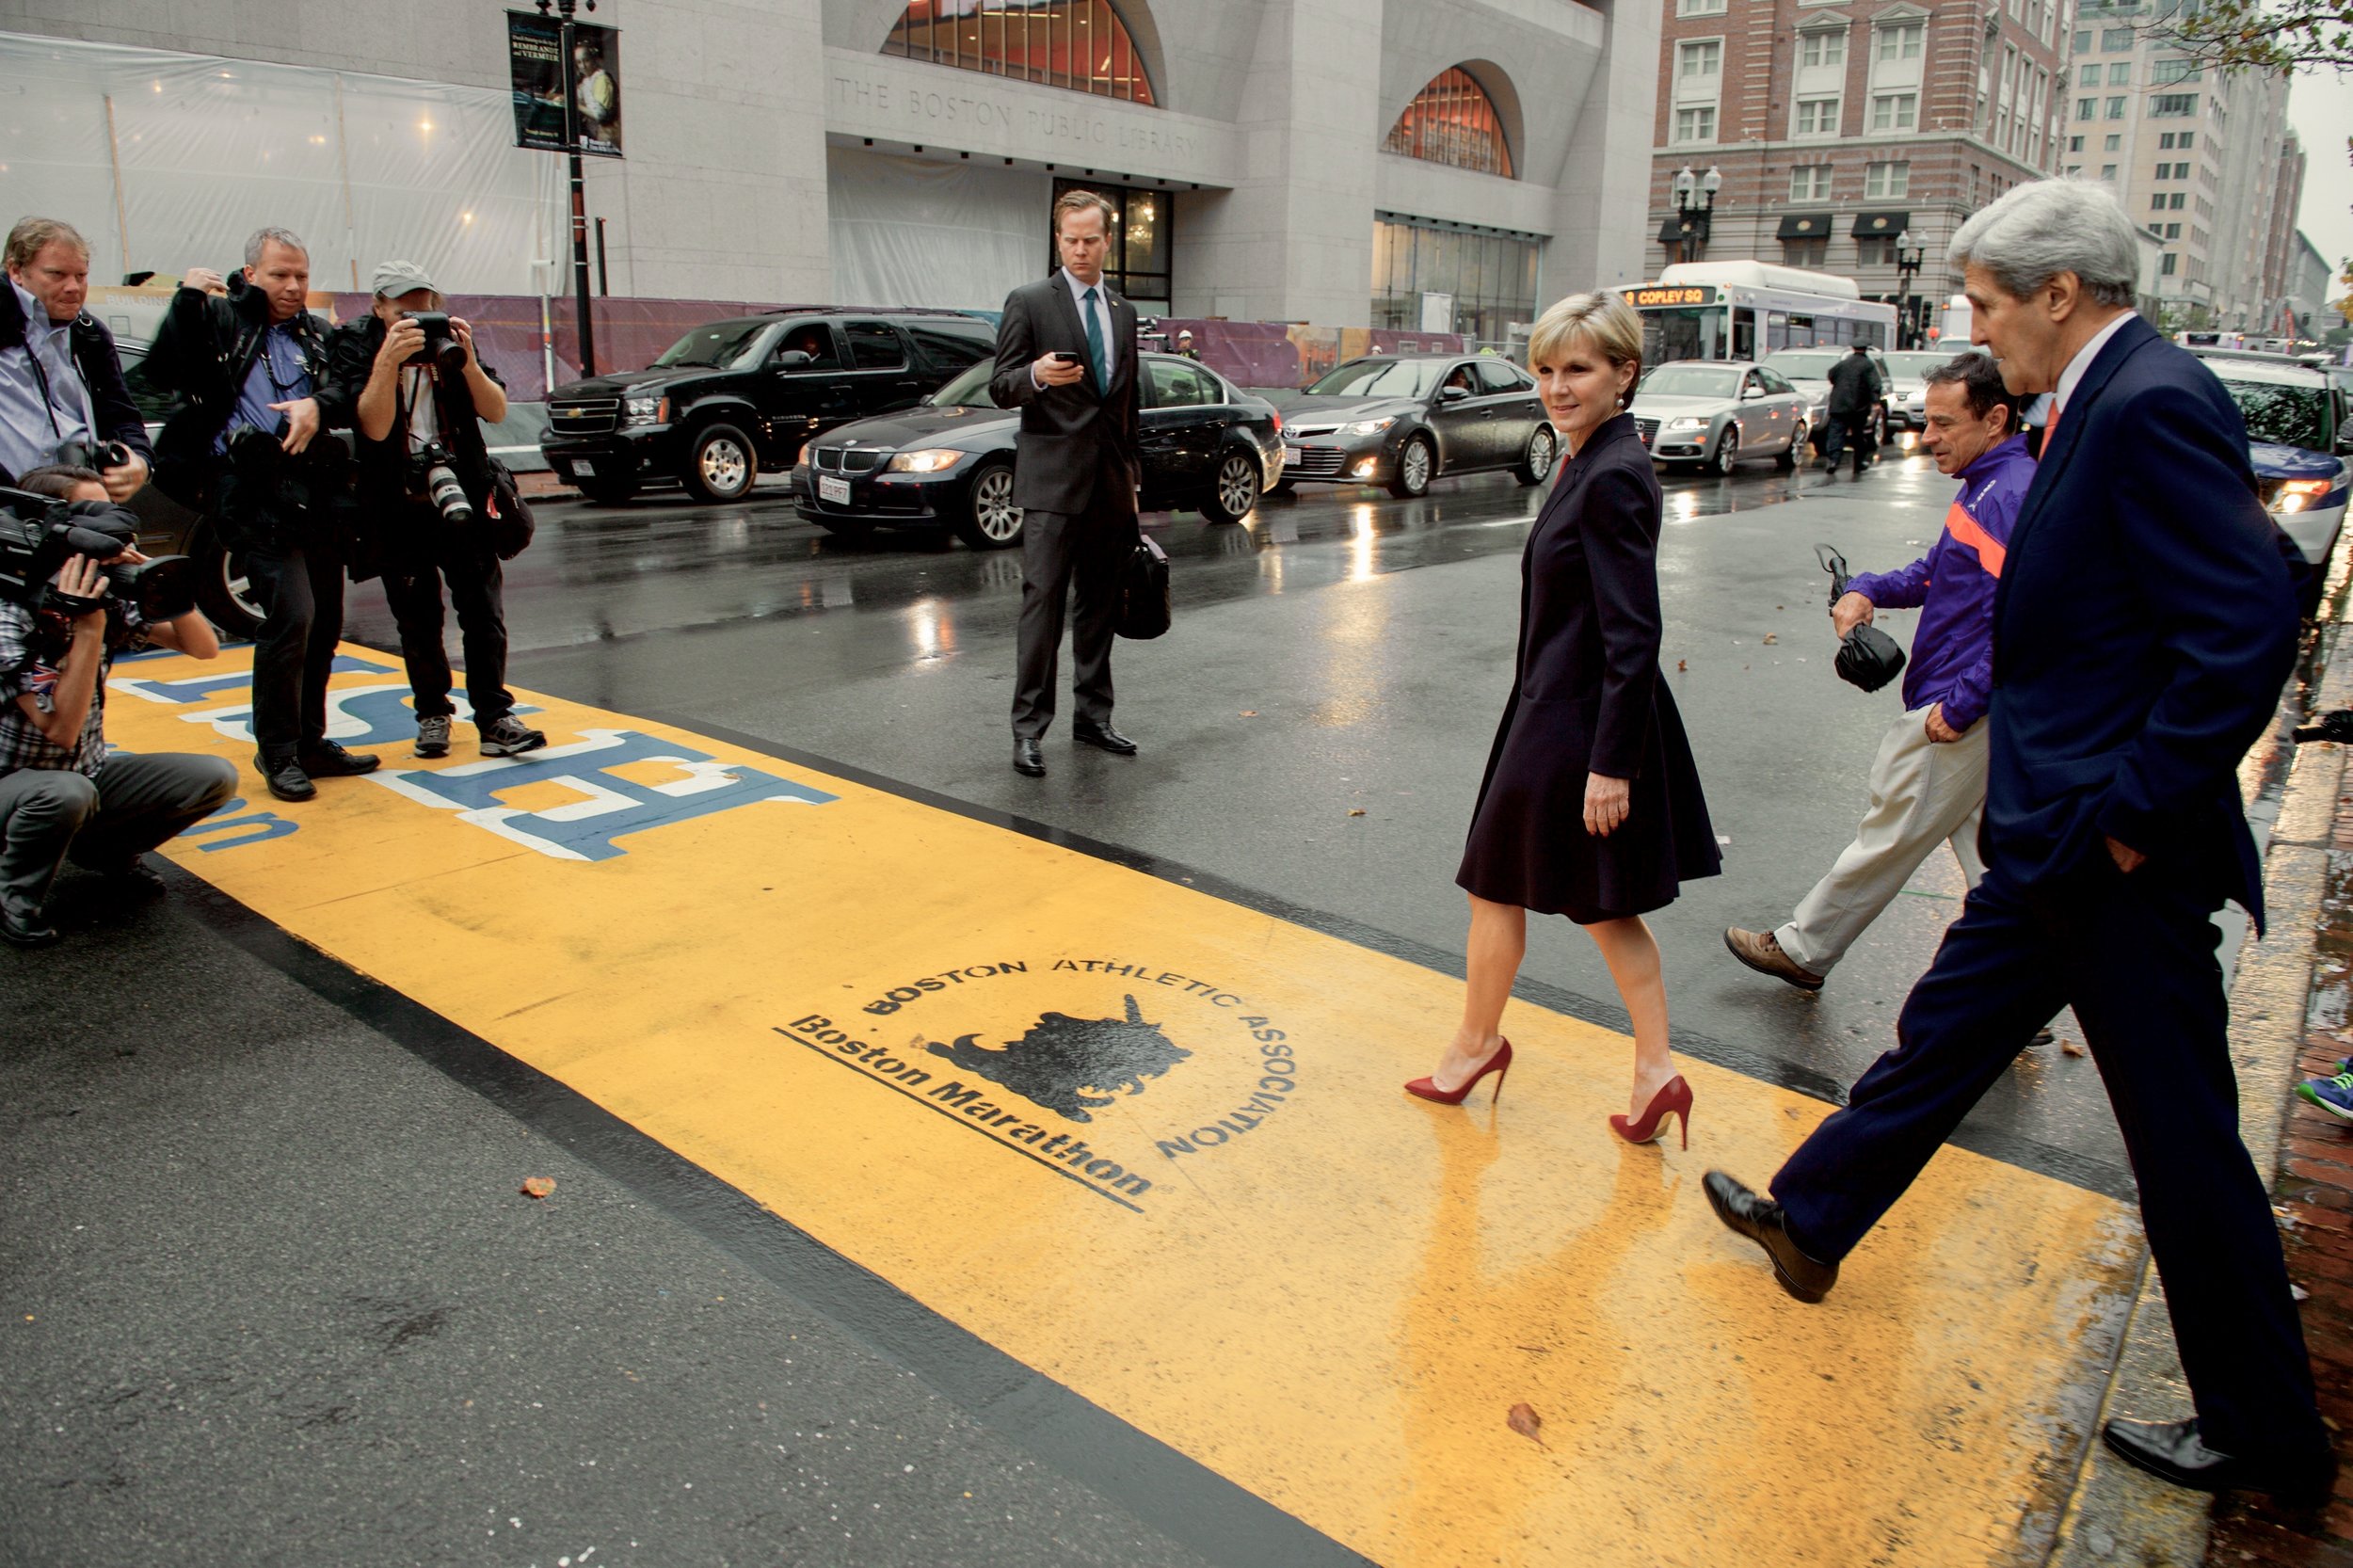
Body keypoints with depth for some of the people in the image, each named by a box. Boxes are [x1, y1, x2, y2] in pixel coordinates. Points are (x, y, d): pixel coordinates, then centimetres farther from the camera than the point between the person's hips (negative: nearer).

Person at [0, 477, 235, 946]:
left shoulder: (106, 602, -7)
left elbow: (204, 648, -5)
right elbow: (61, 728, -32)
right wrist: (89, 626, -36)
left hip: (86, 773, 6)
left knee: (214, 778, -10)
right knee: (67, 793, -39)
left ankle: (104, 850, 13)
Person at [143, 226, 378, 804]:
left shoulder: (316, 334, 19)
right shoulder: (219, 318, 7)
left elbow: (352, 397, 5)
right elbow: (162, 373, -6)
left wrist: (319, 405, -16)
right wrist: (186, 299, -12)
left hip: (317, 491, 5)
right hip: (252, 491, -5)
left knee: (325, 623, 8)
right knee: (291, 613, -16)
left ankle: (311, 743, 22)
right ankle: (276, 751, -2)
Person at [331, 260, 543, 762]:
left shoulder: (449, 338, 4)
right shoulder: (355, 346, -3)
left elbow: (496, 411, -3)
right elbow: (374, 427, -17)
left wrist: (467, 361, -18)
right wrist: (388, 361, -27)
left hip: (461, 498, 1)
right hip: (398, 508, -1)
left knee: (484, 612, -5)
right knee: (417, 621, 6)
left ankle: (494, 720, -3)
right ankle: (432, 713, 21)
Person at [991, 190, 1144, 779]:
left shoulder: (1123, 311, 17)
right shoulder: (1029, 302, 0)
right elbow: (1001, 387, -4)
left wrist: (1133, 476, 19)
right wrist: (1036, 375, -26)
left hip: (1110, 481, 6)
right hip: (1053, 477, -6)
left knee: (1100, 605, 10)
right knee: (1043, 600, -10)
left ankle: (1092, 716, 19)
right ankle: (1029, 726, -6)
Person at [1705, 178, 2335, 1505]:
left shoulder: (2151, 405, -19)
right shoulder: (2113, 402, 11)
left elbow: (2249, 625, -27)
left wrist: (2138, 814, -20)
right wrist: (2085, 811, 15)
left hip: (2121, 863, -10)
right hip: (2058, 846, 10)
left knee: (2185, 1146, 5)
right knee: (1943, 1035, 21)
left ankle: (2270, 1439, 25)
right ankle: (1810, 1221, 39)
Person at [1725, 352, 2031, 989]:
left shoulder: (2014, 494, -20)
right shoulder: (1986, 485, 12)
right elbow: (1937, 572, 23)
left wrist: (1961, 704, -25)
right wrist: (1867, 591, 5)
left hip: (1961, 715, -10)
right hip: (1963, 705, 10)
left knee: (1891, 836, 3)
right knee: (1982, 847, 16)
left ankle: (1803, 949, 16)